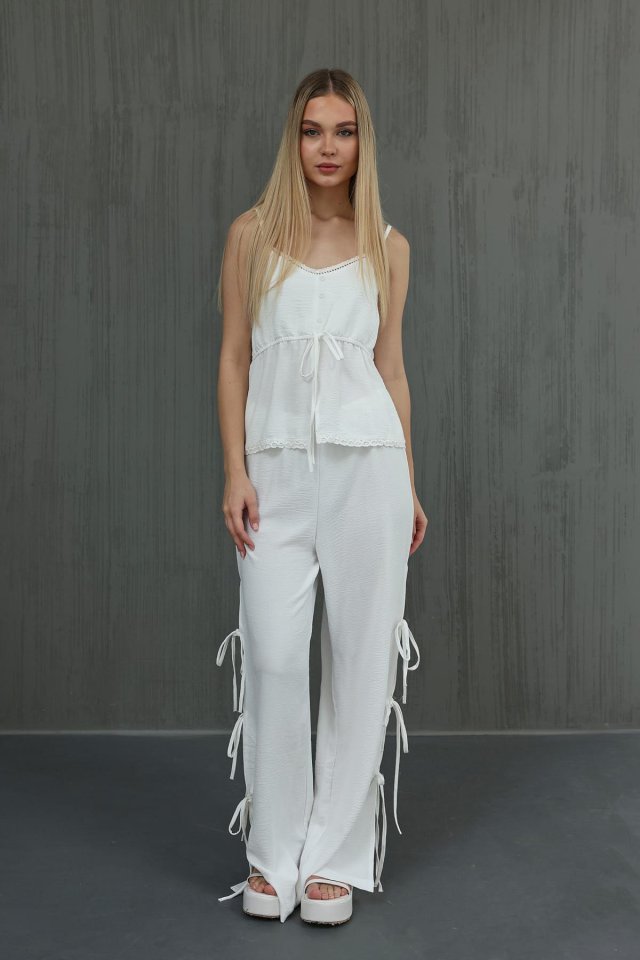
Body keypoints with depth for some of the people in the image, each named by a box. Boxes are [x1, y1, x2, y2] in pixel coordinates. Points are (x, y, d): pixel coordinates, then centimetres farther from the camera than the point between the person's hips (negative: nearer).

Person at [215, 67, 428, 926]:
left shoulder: (387, 247, 8)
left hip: (366, 461, 1)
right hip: (277, 467, -1)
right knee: (272, 656, -4)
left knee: (360, 657, 2)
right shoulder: (252, 235, 5)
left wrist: (409, 485, 9)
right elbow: (234, 358, 4)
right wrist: (235, 473, -4)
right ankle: (274, 855, 13)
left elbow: (391, 366, 12)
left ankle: (336, 856, 14)